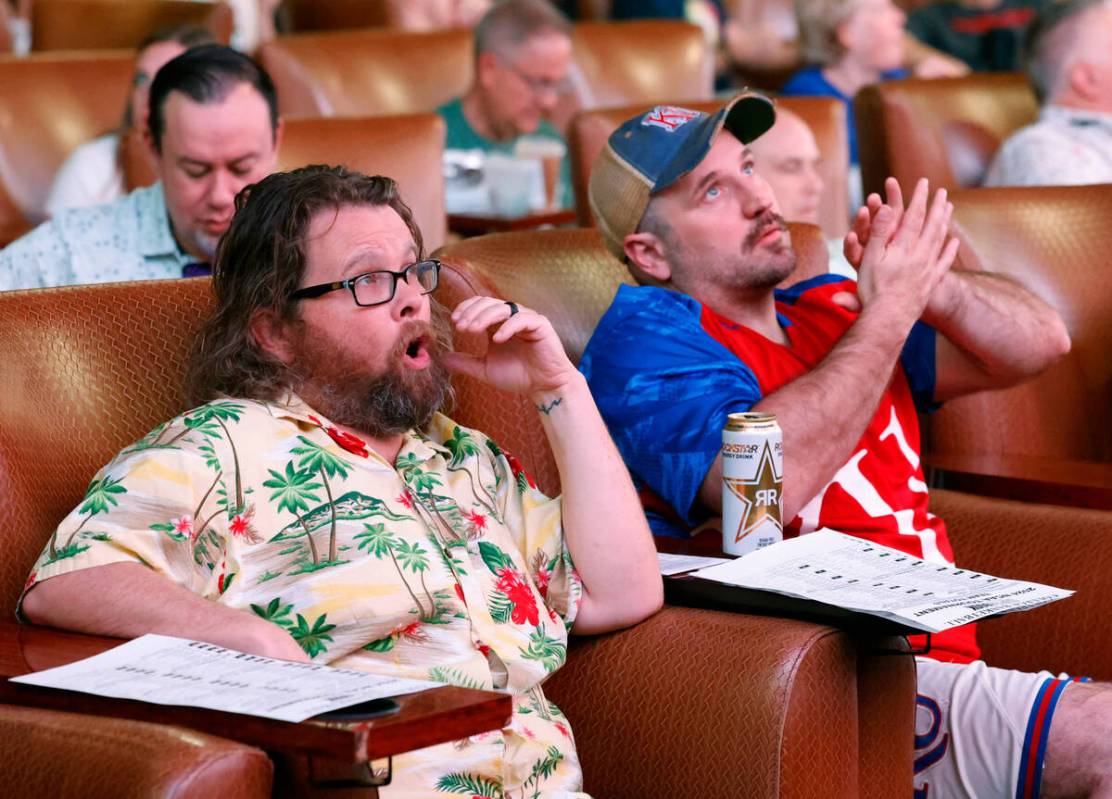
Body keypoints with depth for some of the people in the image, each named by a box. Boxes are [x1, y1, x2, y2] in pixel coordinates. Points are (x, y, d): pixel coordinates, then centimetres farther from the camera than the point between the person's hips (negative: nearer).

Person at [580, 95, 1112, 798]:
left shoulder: (832, 312, 22)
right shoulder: (643, 338, -1)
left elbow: (1039, 344, 17)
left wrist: (927, 284, -3)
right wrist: (890, 310, -9)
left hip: (944, 667, 7)